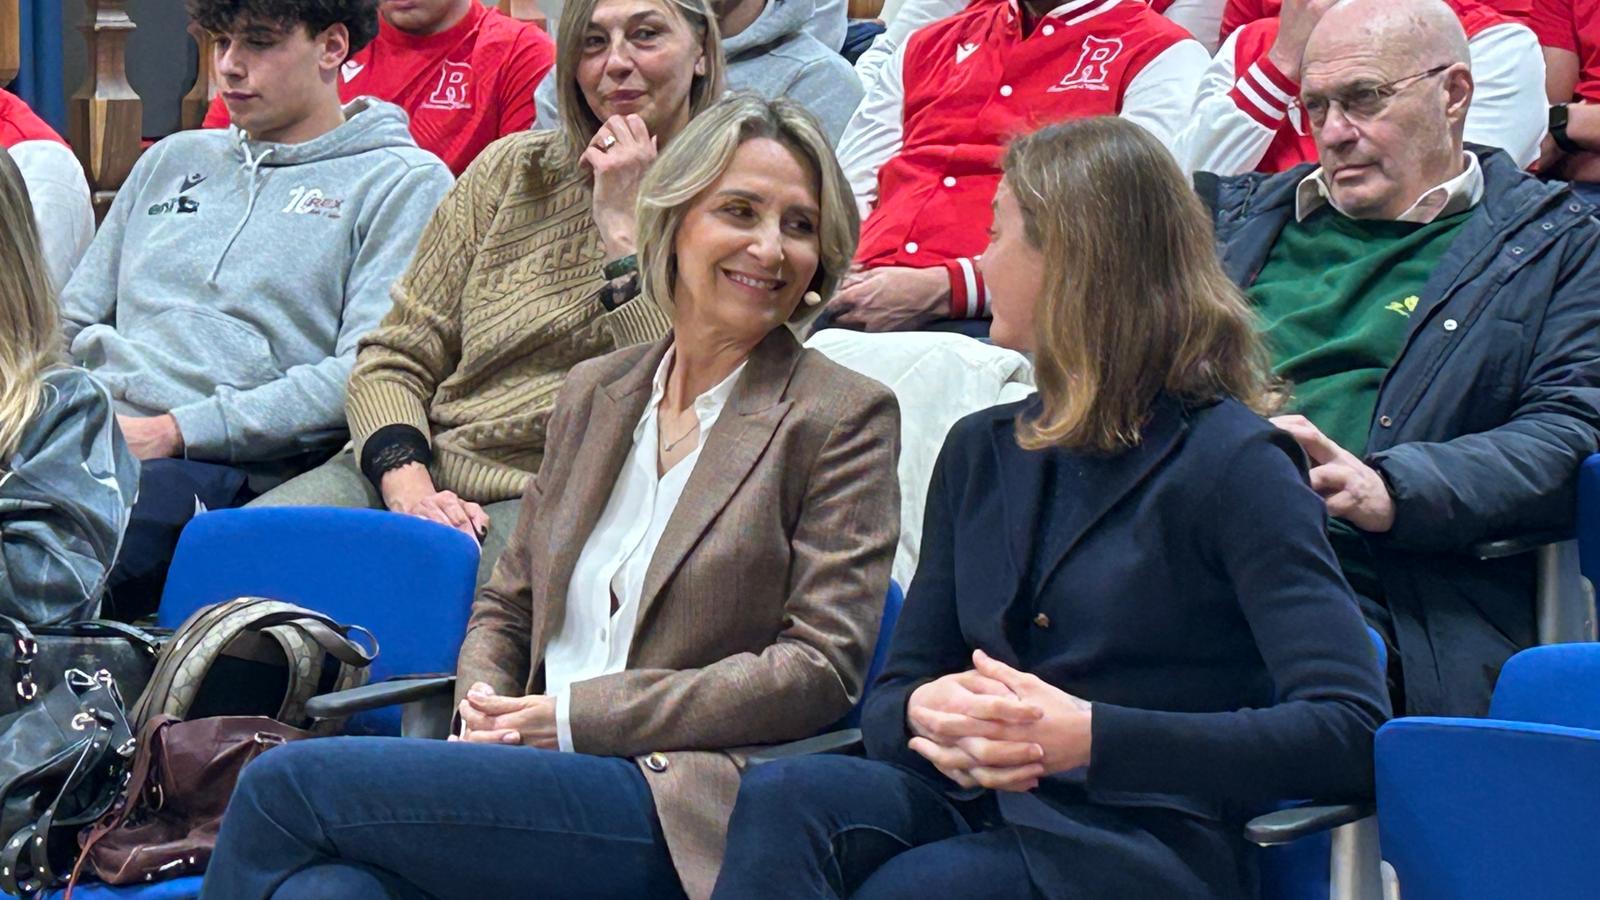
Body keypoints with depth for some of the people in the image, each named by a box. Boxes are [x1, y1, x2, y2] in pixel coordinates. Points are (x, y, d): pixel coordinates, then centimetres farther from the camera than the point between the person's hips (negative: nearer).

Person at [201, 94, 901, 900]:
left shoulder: (844, 418, 2)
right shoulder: (593, 392, 21)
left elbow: (820, 669, -6)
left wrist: (573, 717, -9)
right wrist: (485, 711, 0)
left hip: (678, 805, -5)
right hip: (547, 776, 5)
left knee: (290, 781, -19)